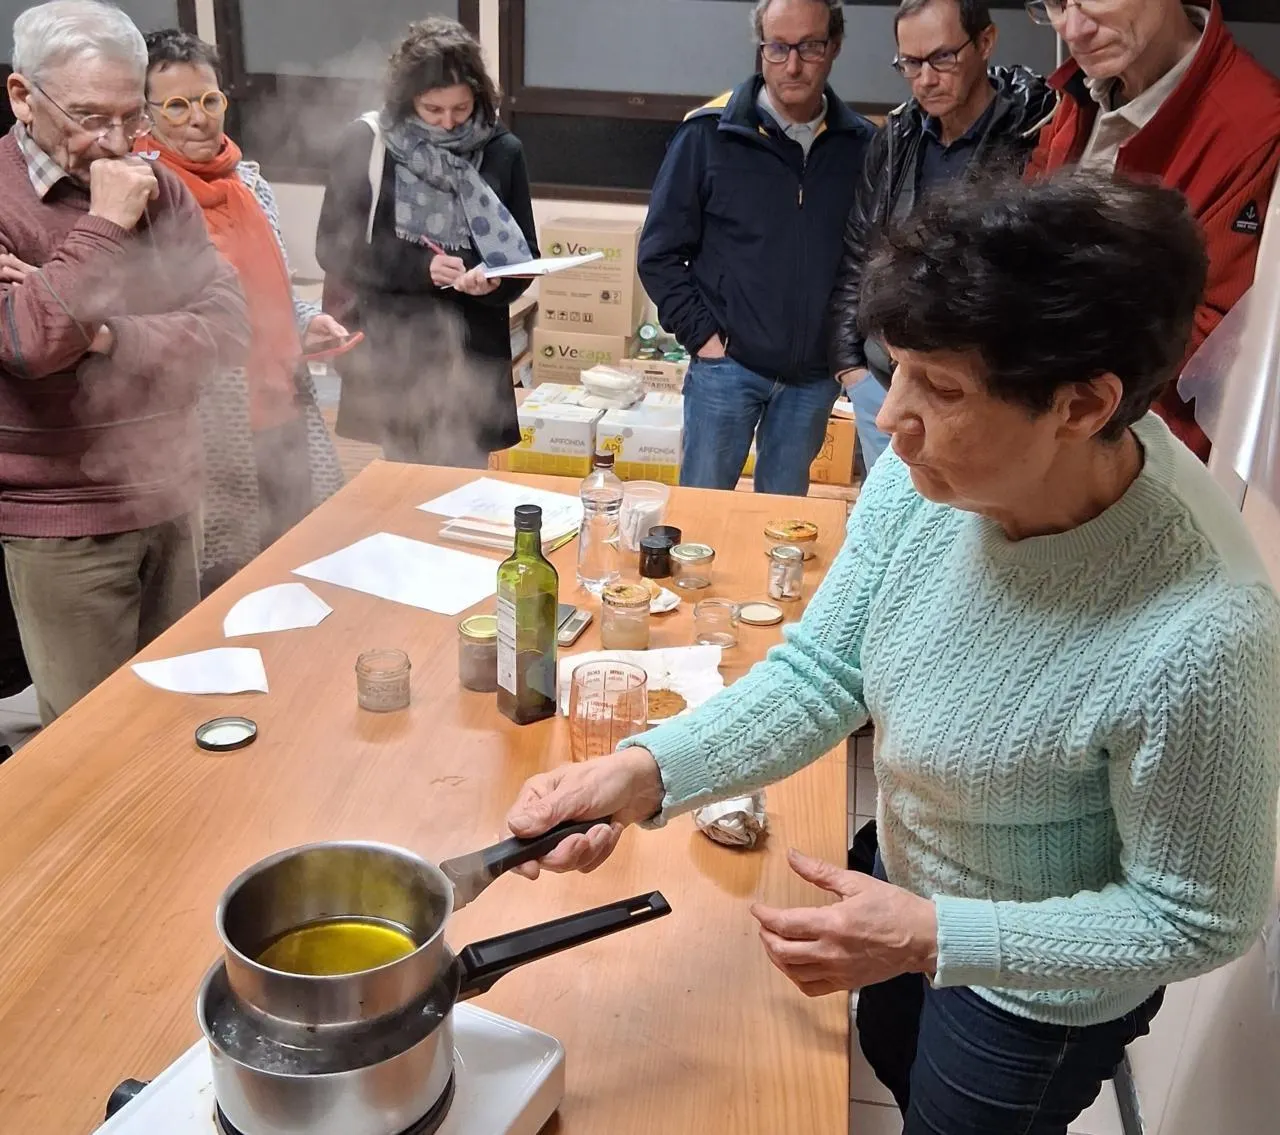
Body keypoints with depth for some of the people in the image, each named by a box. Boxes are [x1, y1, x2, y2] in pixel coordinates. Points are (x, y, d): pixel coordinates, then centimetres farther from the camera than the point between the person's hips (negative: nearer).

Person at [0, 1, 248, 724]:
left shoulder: (159, 190, 6)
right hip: (61, 523, -4)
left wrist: (107, 336, -18)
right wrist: (104, 225, -18)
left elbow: (229, 325, -5)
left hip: (169, 499, 5)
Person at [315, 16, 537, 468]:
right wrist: (419, 268, -17)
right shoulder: (367, 145, -3)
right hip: (391, 355, -1)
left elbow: (525, 259, 5)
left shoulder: (502, 151, 0)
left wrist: (495, 281, -18)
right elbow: (334, 248, -3)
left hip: (475, 356, 1)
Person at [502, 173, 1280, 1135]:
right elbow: (822, 669, -14)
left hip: (1040, 988, -5)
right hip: (914, 885, 5)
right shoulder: (933, 470, -24)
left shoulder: (1197, 636, -40)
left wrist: (934, 939, -30)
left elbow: (1199, 921, -24)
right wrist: (644, 772, -28)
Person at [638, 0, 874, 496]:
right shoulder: (709, 133, -7)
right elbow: (660, 251, -3)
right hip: (726, 364, -2)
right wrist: (701, 335, -7)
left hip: (815, 376, 2)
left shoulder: (860, 145, 0)